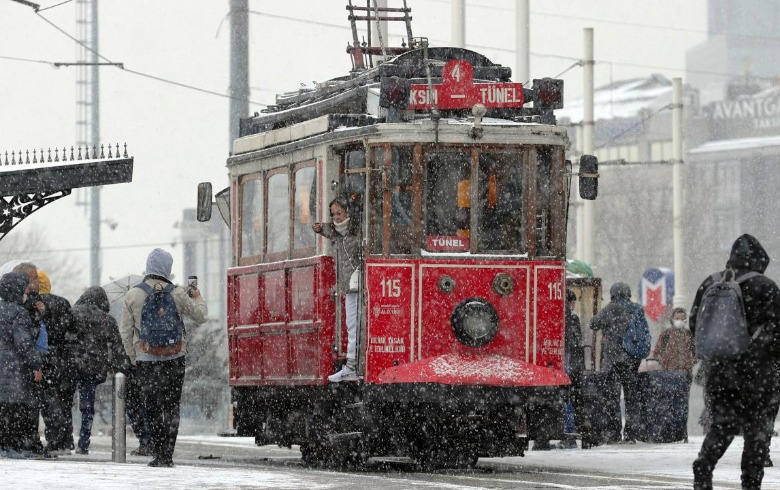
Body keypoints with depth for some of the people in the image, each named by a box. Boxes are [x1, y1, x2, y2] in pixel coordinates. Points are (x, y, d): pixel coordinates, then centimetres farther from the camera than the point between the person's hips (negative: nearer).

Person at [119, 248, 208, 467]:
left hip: (146, 359, 0)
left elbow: (125, 331, 2)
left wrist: (133, 358, 13)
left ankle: (159, 454, 4)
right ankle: (167, 455, -2)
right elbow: (200, 316, 8)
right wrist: (198, 298, 28)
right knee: (171, 408, 4)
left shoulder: (133, 295, -2)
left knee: (152, 408, 7)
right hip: (174, 359, 0)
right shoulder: (177, 294, -4)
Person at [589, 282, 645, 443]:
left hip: (613, 358, -4)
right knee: (632, 396, 9)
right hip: (633, 359, 4)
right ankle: (632, 432, 9)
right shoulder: (638, 309, 5)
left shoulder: (612, 308, -8)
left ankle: (614, 432, -4)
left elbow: (594, 324, 0)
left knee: (612, 394, 0)